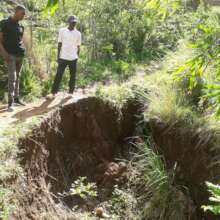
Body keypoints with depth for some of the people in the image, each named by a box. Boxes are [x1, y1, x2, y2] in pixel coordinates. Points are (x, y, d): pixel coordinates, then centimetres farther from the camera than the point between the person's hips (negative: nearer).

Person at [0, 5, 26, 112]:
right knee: (12, 77, -14)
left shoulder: (21, 27, 14)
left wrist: (23, 50, 8)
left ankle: (16, 99, 16)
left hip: (20, 55, 6)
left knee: (17, 77, 9)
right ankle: (10, 102, -13)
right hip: (10, 55, -6)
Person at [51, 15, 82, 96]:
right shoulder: (62, 31, 3)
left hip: (73, 58, 1)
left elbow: (78, 47, 8)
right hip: (63, 57, -1)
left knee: (73, 76, 5)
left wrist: (77, 58, 6)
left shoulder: (78, 34, 5)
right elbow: (59, 44, 5)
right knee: (59, 75, -1)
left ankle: (71, 92, 14)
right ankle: (54, 92, 5)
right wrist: (58, 57, 1)